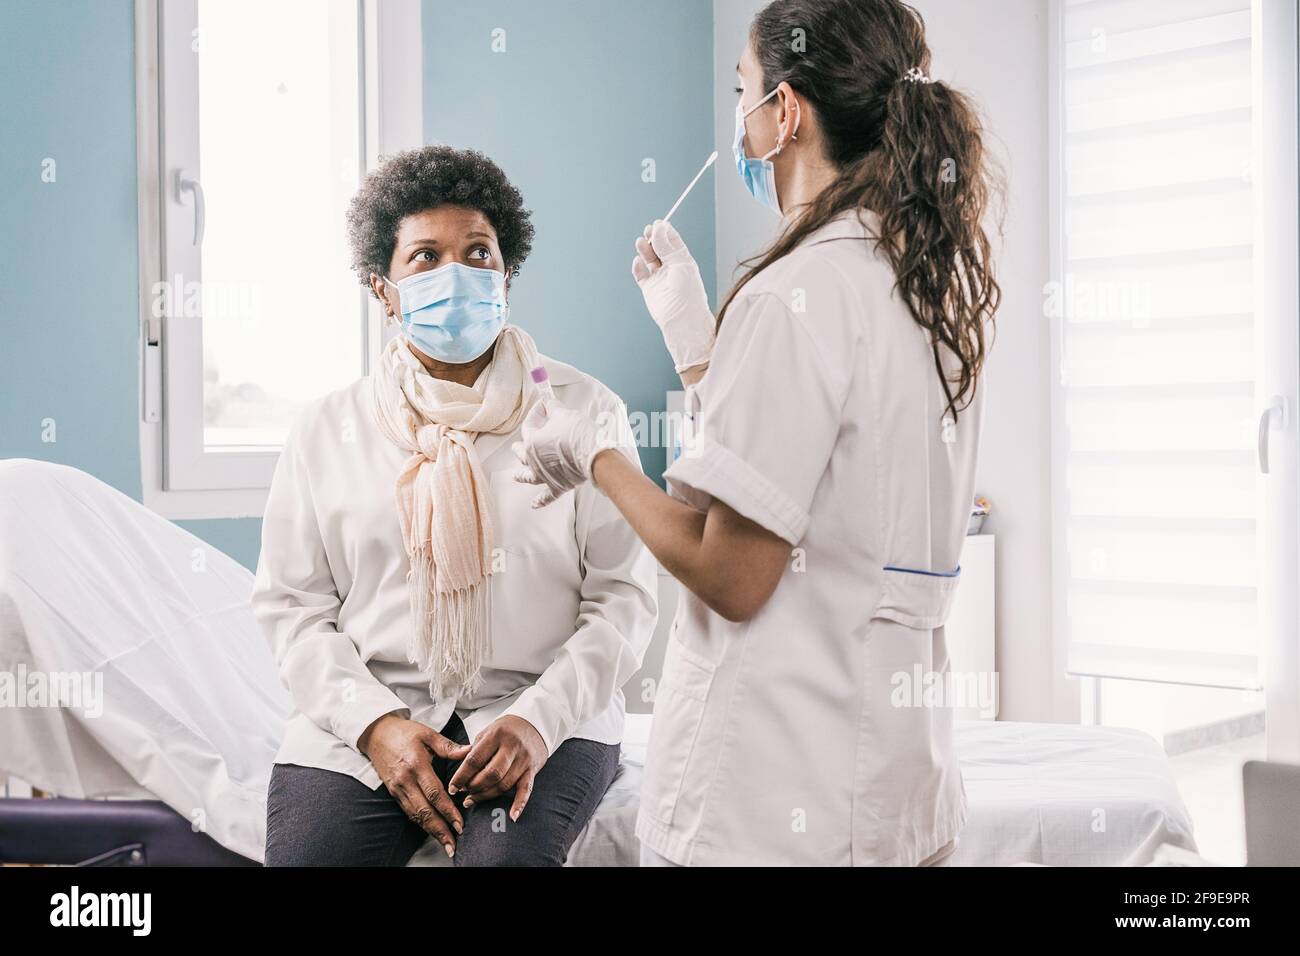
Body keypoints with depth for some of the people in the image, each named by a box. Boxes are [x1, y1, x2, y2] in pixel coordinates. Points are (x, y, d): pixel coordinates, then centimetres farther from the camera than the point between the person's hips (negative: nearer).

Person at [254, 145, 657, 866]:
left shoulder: (584, 412, 4)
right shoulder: (326, 429, 9)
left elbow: (622, 596, 1)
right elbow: (291, 604, 6)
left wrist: (539, 718, -14)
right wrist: (374, 722, -10)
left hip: (539, 712, -1)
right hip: (363, 717, 2)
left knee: (505, 856, -30)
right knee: (302, 854, -23)